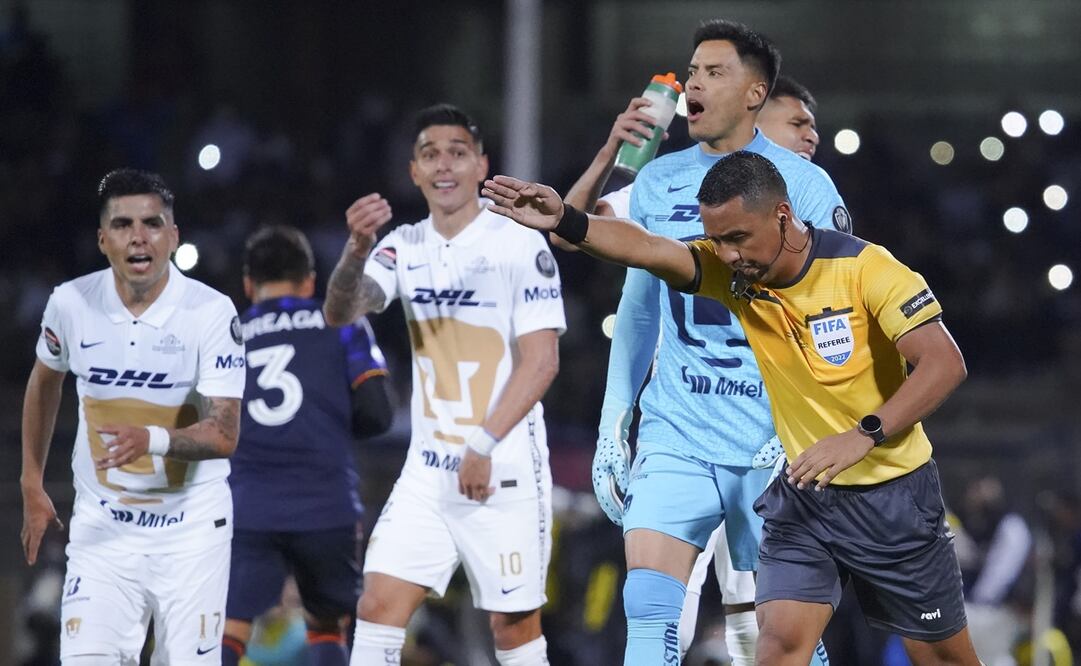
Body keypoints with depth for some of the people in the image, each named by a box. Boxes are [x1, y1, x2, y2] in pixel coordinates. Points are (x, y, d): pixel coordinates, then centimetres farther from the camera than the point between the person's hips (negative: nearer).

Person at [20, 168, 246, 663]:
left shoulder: (212, 312, -14)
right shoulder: (71, 303, -6)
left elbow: (224, 434, -19)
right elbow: (44, 381, 16)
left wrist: (152, 439, -38)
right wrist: (32, 488, 17)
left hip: (191, 529, -2)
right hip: (101, 527, 2)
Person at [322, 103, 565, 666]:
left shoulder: (520, 246, -7)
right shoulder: (404, 248, 7)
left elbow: (542, 360, -11)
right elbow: (339, 314, -7)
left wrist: (485, 443, -18)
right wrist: (357, 249, -27)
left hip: (504, 472, -4)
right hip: (427, 470, 4)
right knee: (378, 607, -6)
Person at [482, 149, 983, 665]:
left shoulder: (863, 268, -19)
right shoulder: (731, 270, -8)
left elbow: (945, 364, -25)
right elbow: (649, 250, -26)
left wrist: (864, 435, -36)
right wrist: (564, 221, -44)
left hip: (893, 496, -3)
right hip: (803, 496, 3)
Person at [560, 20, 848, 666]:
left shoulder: (802, 185, -3)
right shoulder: (657, 183, 9)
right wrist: (613, 421, 14)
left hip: (772, 445, -3)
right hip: (675, 436, 3)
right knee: (650, 612, -12)